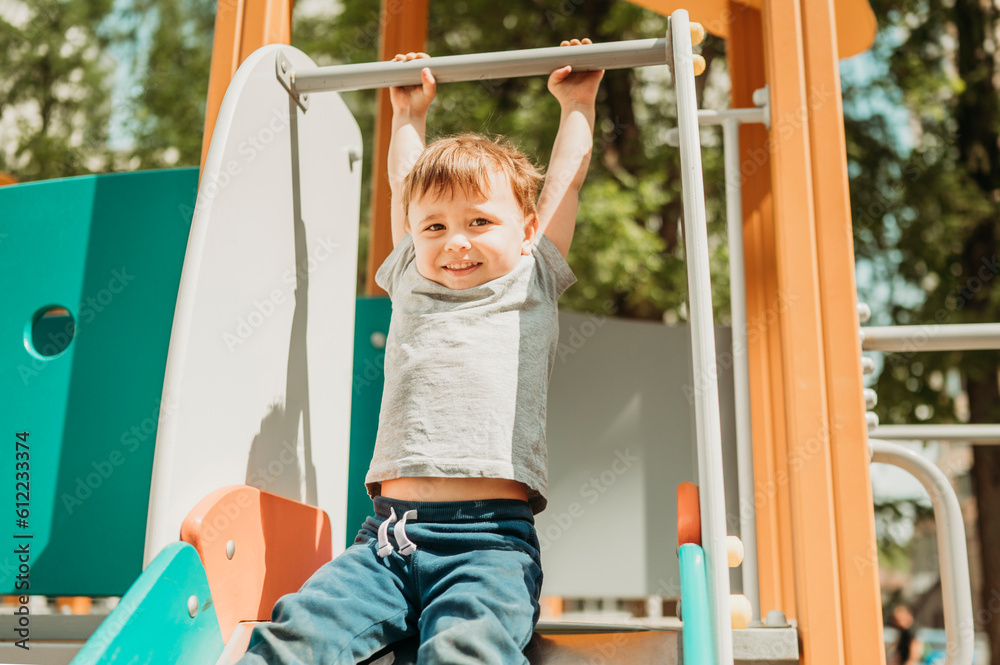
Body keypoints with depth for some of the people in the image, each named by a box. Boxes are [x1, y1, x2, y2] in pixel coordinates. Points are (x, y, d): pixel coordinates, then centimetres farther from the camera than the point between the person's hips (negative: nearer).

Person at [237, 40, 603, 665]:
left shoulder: (532, 287, 15)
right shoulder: (412, 285, 22)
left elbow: (567, 176, 24)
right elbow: (405, 183, 36)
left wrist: (577, 101, 37)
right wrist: (410, 114, 48)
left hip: (492, 537, -2)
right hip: (389, 533, 3)